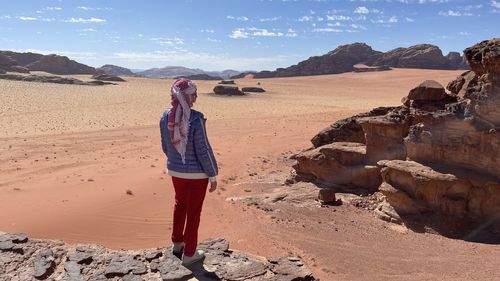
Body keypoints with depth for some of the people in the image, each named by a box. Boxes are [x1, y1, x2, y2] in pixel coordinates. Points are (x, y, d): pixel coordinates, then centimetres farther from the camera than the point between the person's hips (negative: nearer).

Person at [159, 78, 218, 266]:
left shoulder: (165, 117, -5)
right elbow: (204, 150, -20)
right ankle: (189, 253, 25)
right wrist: (213, 175, -9)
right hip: (197, 173, -6)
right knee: (193, 212, 10)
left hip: (175, 170, 6)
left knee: (180, 204, 28)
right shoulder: (196, 119, -24)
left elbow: (165, 147, 6)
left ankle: (177, 243, 43)